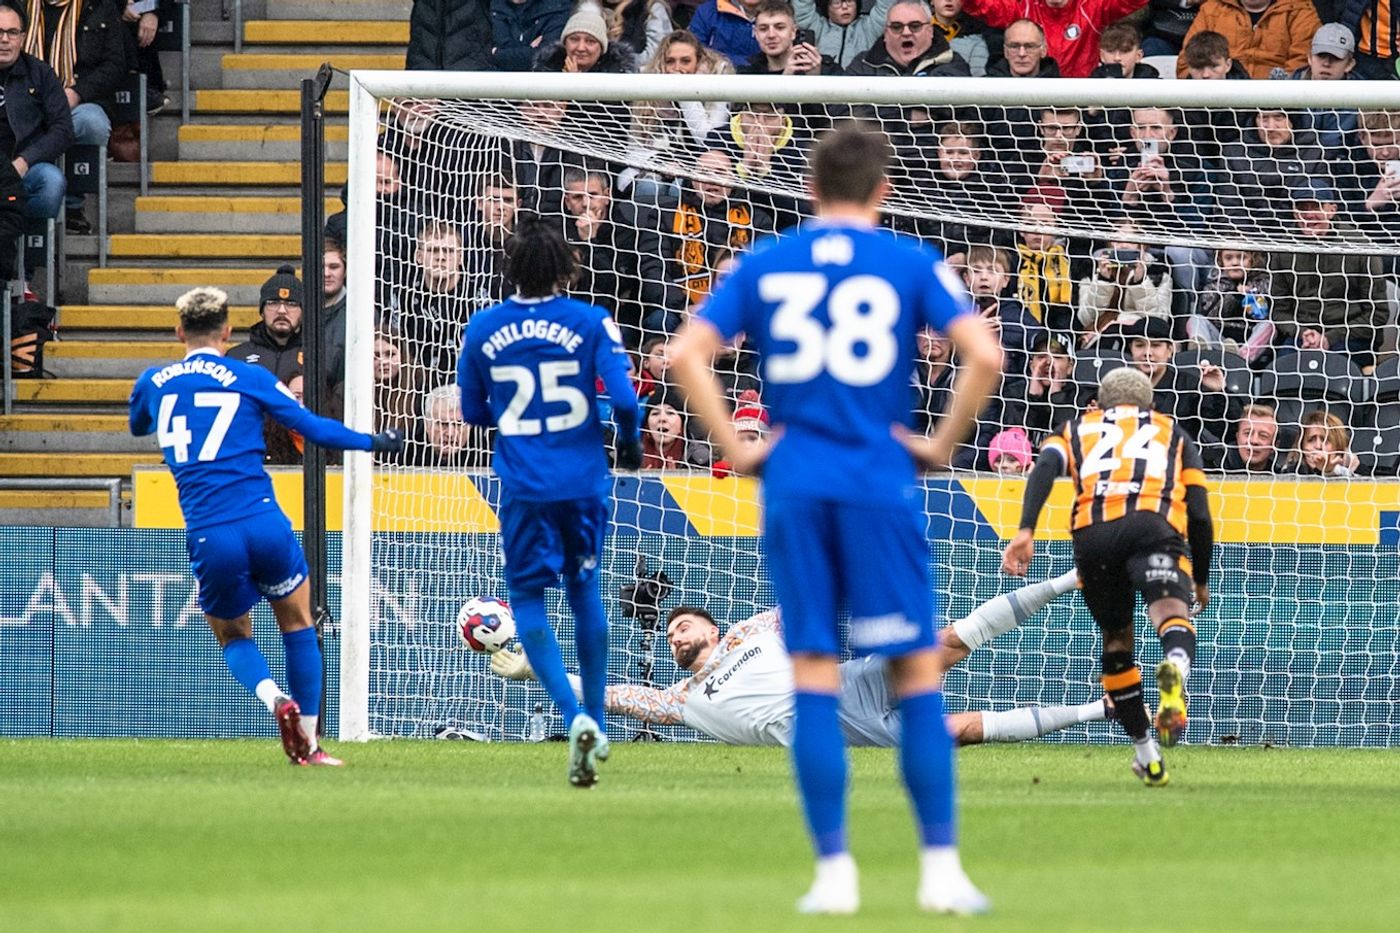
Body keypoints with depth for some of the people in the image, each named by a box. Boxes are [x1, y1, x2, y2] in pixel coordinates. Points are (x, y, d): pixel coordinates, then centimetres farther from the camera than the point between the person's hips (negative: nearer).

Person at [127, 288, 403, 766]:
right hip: (264, 523, -1)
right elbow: (313, 427, 6)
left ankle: (276, 700, -9)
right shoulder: (250, 378, 3)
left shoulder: (153, 383, 10)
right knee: (298, 625, 20)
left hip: (208, 538, 1)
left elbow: (138, 426, 33)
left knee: (233, 638, 22)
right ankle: (308, 744, 14)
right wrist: (374, 442, 21)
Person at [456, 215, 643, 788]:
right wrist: (628, 441, 8)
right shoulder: (590, 323, -5)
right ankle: (595, 722, 25)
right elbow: (623, 397, -12)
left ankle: (575, 716, -17)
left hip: (524, 487, -1)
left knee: (528, 599, 6)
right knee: (583, 590, 20)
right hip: (584, 481, 1)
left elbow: (472, 412, 10)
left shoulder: (483, 329, 0)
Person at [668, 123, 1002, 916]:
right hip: (880, 484, -2)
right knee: (919, 674, 3)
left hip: (793, 488, 2)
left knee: (815, 679, 5)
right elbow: (984, 354, -11)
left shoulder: (764, 265, 9)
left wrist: (736, 448, 3)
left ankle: (833, 871, 2)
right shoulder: (911, 264, 2)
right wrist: (944, 443, -1)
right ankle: (942, 870, 0)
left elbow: (687, 355, -1)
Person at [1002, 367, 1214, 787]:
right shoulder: (1174, 435, 33)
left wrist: (1026, 531, -3)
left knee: (1116, 638, 20)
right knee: (1173, 614, -22)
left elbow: (1045, 467, 8)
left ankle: (1146, 753, 24)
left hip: (1092, 534, 2)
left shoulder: (1079, 429, 32)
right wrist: (1201, 580, 37)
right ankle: (1175, 668, -59)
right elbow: (1199, 515, 24)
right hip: (1154, 526, -2)